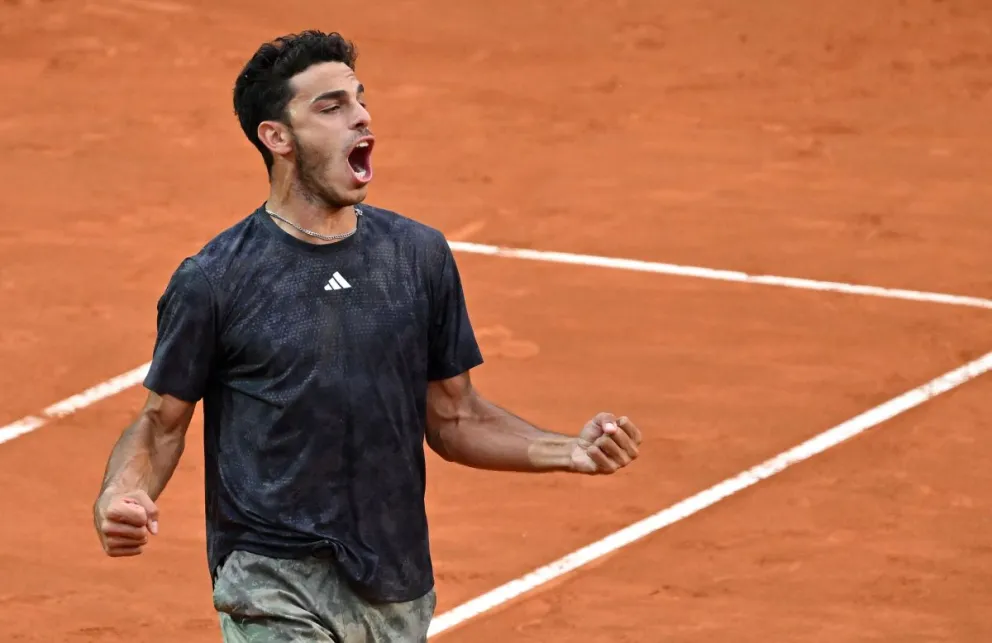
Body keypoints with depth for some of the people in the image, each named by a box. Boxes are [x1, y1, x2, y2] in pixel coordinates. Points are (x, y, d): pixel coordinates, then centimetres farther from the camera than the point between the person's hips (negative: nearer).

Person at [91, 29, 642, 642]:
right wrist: (120, 500, -19)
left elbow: (453, 418, 12)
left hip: (398, 593, 4)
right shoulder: (212, 281, -5)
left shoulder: (420, 256, 7)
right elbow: (162, 424, 1)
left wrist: (570, 451, -1)